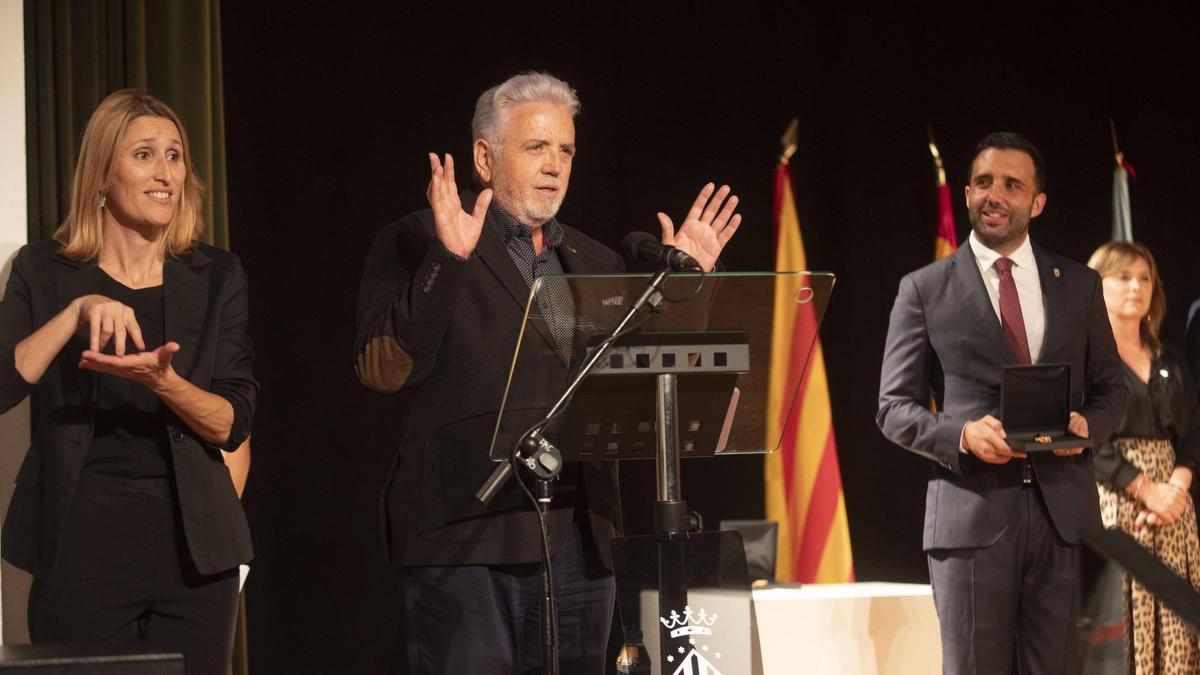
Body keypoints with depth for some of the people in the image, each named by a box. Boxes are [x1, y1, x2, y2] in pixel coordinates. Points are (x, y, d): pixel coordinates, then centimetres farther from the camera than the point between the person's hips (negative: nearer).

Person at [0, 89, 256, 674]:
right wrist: (77, 312, -20)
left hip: (192, 550, 2)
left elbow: (233, 424, -1)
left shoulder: (216, 276, 7)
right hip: (81, 547, -2)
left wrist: (164, 382, -19)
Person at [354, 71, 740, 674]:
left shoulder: (595, 263, 20)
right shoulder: (415, 244, 2)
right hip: (466, 535, -5)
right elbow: (382, 370, -11)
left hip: (580, 538, 6)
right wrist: (447, 260, -19)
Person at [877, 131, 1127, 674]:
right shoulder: (924, 291, 5)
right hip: (972, 510, -2)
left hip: (1063, 511, 2)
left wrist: (1087, 424, -6)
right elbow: (894, 407, 4)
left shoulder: (1079, 286, 13)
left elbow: (1109, 387, 18)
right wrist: (963, 435, -14)